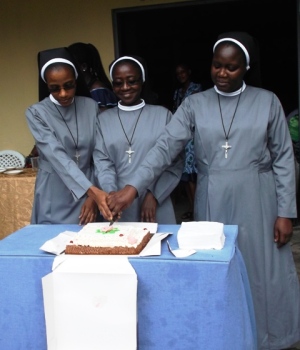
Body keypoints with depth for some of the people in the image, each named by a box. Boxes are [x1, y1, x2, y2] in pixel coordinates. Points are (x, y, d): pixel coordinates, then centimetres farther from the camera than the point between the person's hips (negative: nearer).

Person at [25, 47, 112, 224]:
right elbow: (57, 157, -20)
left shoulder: (91, 107, 0)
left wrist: (94, 195, -8)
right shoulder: (36, 113, -8)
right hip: (55, 199, -2)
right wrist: (93, 190, -31)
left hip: (88, 194, 2)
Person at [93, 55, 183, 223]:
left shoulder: (162, 115, 3)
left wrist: (154, 195, -10)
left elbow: (175, 163, 1)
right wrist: (112, 195, -18)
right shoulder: (104, 119, 7)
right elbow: (102, 163, -1)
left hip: (156, 206, -1)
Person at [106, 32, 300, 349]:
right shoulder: (195, 104, 2)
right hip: (212, 202, 1)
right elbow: (166, 146, -8)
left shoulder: (267, 102, 0)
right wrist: (132, 187, -20)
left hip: (256, 200, -1)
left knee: (261, 272, 7)